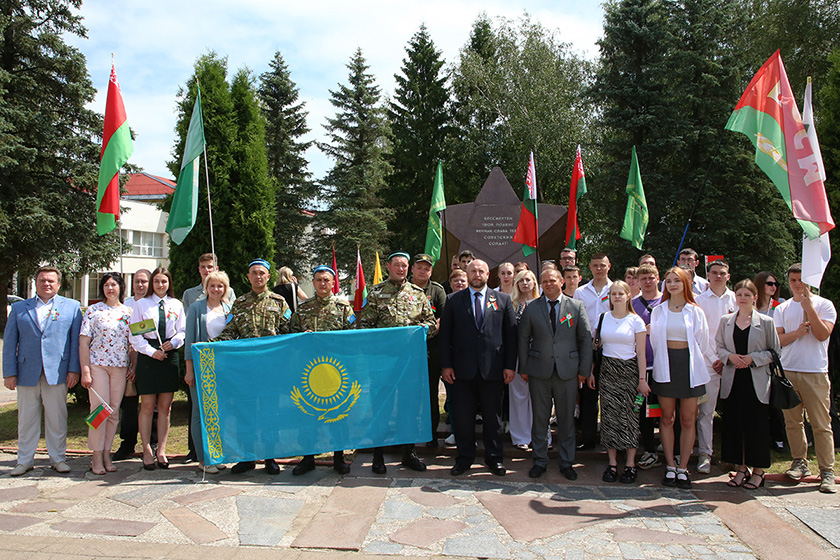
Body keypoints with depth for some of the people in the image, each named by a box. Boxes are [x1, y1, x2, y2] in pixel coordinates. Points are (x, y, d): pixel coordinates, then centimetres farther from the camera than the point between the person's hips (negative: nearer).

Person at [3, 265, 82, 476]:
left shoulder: (71, 307, 8)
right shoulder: (19, 308, 12)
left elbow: (77, 340, 4)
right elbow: (9, 342, 9)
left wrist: (74, 369, -4)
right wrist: (9, 372, 2)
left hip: (57, 373, -1)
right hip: (26, 372, 2)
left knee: (57, 419, 4)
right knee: (26, 419, 9)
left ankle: (58, 458, 16)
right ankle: (24, 460, 21)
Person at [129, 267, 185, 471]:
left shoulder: (176, 305, 10)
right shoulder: (141, 304, 4)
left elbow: (182, 332, 10)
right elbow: (135, 336, 1)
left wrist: (173, 343, -11)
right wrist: (152, 352, -10)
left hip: (170, 356, 2)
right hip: (147, 356, -2)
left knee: (165, 407, 5)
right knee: (147, 406, -1)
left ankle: (161, 450, 14)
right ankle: (147, 451, 9)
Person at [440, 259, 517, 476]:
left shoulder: (503, 300, 7)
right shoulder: (454, 300, 6)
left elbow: (511, 334, 5)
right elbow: (445, 334, 4)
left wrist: (510, 365, -1)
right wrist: (446, 364, -3)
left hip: (492, 368, 0)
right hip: (463, 368, 0)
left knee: (493, 416, 9)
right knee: (463, 416, 7)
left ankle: (494, 458, 25)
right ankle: (465, 458, 22)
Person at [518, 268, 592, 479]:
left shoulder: (576, 306, 3)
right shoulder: (531, 308, 3)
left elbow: (586, 338, 3)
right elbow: (523, 339, 6)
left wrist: (584, 370, 0)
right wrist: (523, 368, 2)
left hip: (568, 371, 0)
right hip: (539, 371, 0)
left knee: (567, 418, 9)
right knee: (540, 418, 7)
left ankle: (567, 463, 24)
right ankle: (540, 461, 22)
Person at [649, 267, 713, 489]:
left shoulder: (695, 312, 5)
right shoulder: (658, 311, 8)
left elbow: (703, 343, 7)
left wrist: (702, 370, 4)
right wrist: (658, 365, 7)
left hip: (689, 364, -1)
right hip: (665, 365, 1)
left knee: (688, 420, 2)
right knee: (667, 418, 5)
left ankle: (683, 468, 12)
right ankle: (670, 467, 14)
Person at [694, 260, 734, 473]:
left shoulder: (736, 299, 8)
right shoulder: (699, 300, 5)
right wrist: (713, 359, -5)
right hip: (708, 362, -1)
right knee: (706, 410, -2)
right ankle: (705, 453, 5)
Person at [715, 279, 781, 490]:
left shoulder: (766, 322, 0)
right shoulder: (725, 321, 8)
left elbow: (774, 351, 1)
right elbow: (719, 346, 12)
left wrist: (753, 358, -13)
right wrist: (730, 356, -7)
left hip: (757, 381, -3)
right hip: (732, 379, 3)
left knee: (757, 425, 0)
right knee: (734, 423, 5)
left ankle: (758, 470, 14)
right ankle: (742, 468, 18)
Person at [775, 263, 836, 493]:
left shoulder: (824, 305, 3)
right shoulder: (781, 309, 12)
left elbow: (823, 334, -10)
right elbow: (777, 340, 5)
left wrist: (809, 306, -13)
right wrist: (798, 332, -12)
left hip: (815, 372, -3)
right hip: (787, 371, 3)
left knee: (821, 424, -3)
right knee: (792, 421, 8)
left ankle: (827, 472, 4)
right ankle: (800, 463, 20)